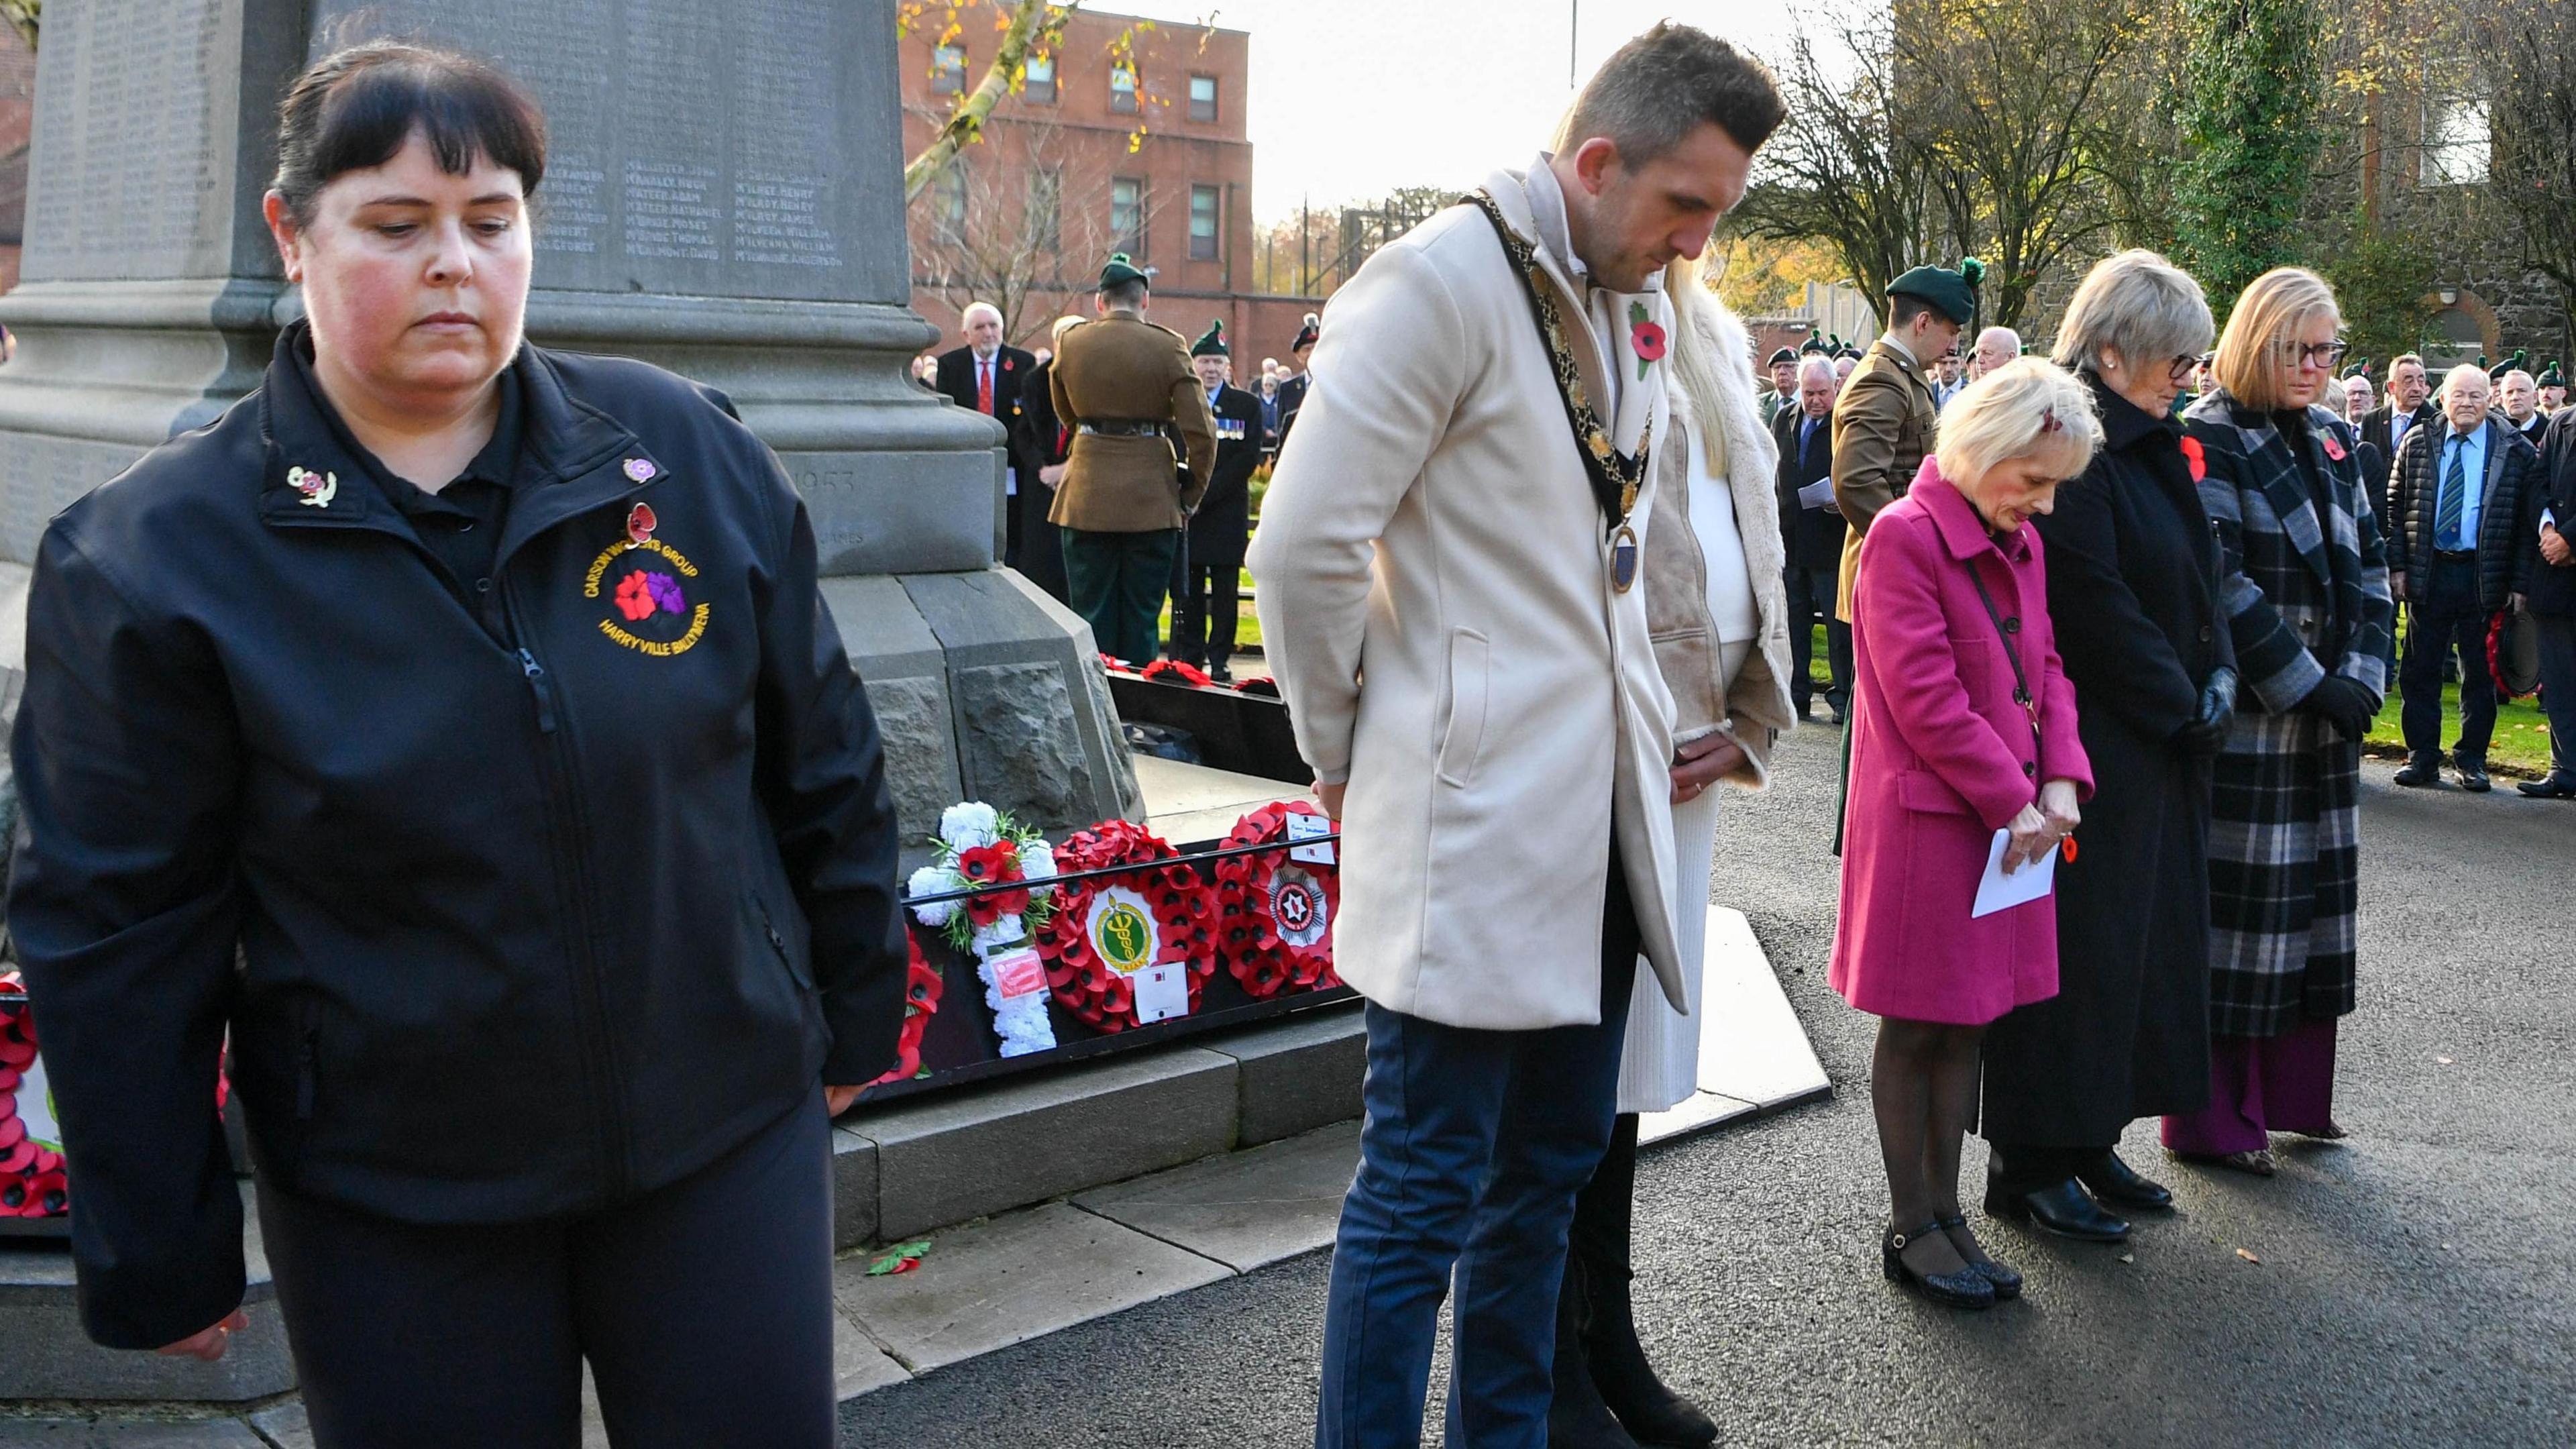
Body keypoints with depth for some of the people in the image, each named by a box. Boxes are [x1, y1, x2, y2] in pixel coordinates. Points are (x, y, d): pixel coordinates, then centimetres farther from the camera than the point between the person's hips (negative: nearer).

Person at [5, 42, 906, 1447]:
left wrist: (854, 1011, 11)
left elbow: (822, 767, 5)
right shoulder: (153, 553, -8)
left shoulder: (688, 450, -3)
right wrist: (159, 1258, -2)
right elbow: (118, 930, -5)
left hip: (730, 1134, 2)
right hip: (391, 1209, -1)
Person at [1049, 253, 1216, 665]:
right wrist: (1190, 495, 3)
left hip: (1086, 497, 1)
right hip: (1152, 499, -1)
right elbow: (1201, 433, -7)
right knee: (1142, 619, 6)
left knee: (1092, 616, 8)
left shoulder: (1071, 343, 2)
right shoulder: (1168, 346, -5)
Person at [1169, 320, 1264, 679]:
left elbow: (1248, 459, -4)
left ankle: (1220, 660, 8)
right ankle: (1188, 659, 11)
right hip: (1184, 512, 1)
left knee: (1225, 591, 1)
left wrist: (1205, 494, -12)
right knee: (1186, 591, 4)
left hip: (1227, 512, -1)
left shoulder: (1247, 405, 5)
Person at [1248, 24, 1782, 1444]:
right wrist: (1348, 756, -5)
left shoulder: (1637, 305, 13)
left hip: (1600, 813, 8)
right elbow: (1303, 548, -15)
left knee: (1553, 1164, 17)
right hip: (1473, 817, -8)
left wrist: (1653, 733, 15)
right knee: (1424, 1192, 0)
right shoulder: (1441, 281, -13)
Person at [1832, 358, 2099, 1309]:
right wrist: (2013, 801, -16)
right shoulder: (1905, 536, -15)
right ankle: (1909, 1228, 15)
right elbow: (1925, 698, -19)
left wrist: (2060, 779, -3)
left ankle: (1945, 1209, 25)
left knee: (1968, 1018, 13)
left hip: (2012, 817, 8)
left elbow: (2044, 669, 13)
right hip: (1928, 816, -8)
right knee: (1915, 1027, 4)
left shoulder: (2021, 543, 11)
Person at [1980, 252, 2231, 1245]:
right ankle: (2032, 1165, 10)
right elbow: (2095, 604, -20)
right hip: (2088, 744, -10)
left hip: (2159, 747, 10)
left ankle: (2089, 1140, 25)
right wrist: (2184, 704, -12)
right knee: (2075, 944, -2)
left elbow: (2196, 574, 17)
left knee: (2142, 937, 14)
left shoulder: (2150, 445, 14)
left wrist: (2217, 675, 1)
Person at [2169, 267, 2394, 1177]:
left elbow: (2370, 566, 13)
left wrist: (2362, 677, -2)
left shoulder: (2330, 444, 14)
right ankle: (2212, 1118, 7)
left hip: (2327, 716, 8)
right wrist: (2305, 685, -15)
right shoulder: (2209, 440, -9)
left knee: (2314, 896, 12)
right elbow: (2218, 583, -16)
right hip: (2242, 717, -7)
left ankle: (2294, 1094, 24)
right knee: (2234, 902, -3)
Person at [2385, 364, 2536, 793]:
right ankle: (2423, 758, 13)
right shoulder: (2417, 445, 6)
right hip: (2428, 574, 2)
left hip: (2484, 577, -2)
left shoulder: (2516, 452, 0)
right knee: (2419, 671, 4)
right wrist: (2398, 565, 0)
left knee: (2479, 674, 5)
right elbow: (2397, 509, 8)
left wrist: (2519, 582, -5)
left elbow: (2525, 522, -1)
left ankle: (2472, 761, 15)